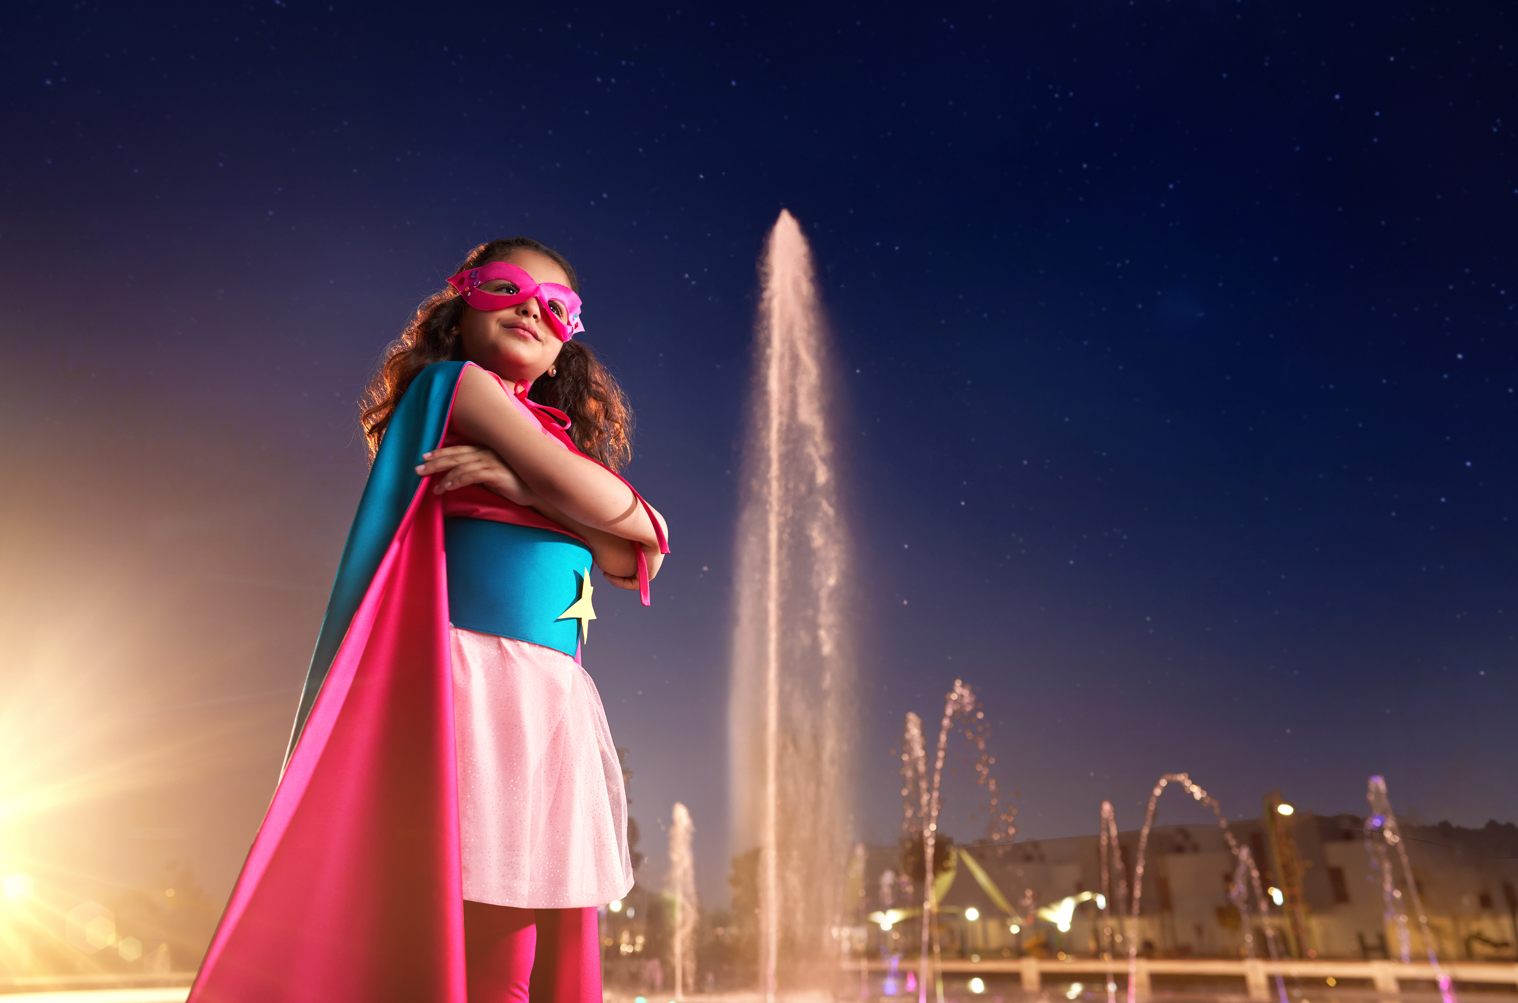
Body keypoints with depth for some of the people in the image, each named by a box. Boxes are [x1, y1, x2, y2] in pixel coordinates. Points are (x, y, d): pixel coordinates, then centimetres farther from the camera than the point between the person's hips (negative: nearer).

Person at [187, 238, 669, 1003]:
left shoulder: (544, 431, 23)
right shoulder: (457, 381, 1)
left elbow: (628, 561, 7)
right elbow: (624, 518, -12)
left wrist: (517, 481, -4)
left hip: (555, 706, 8)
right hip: (481, 678, -8)